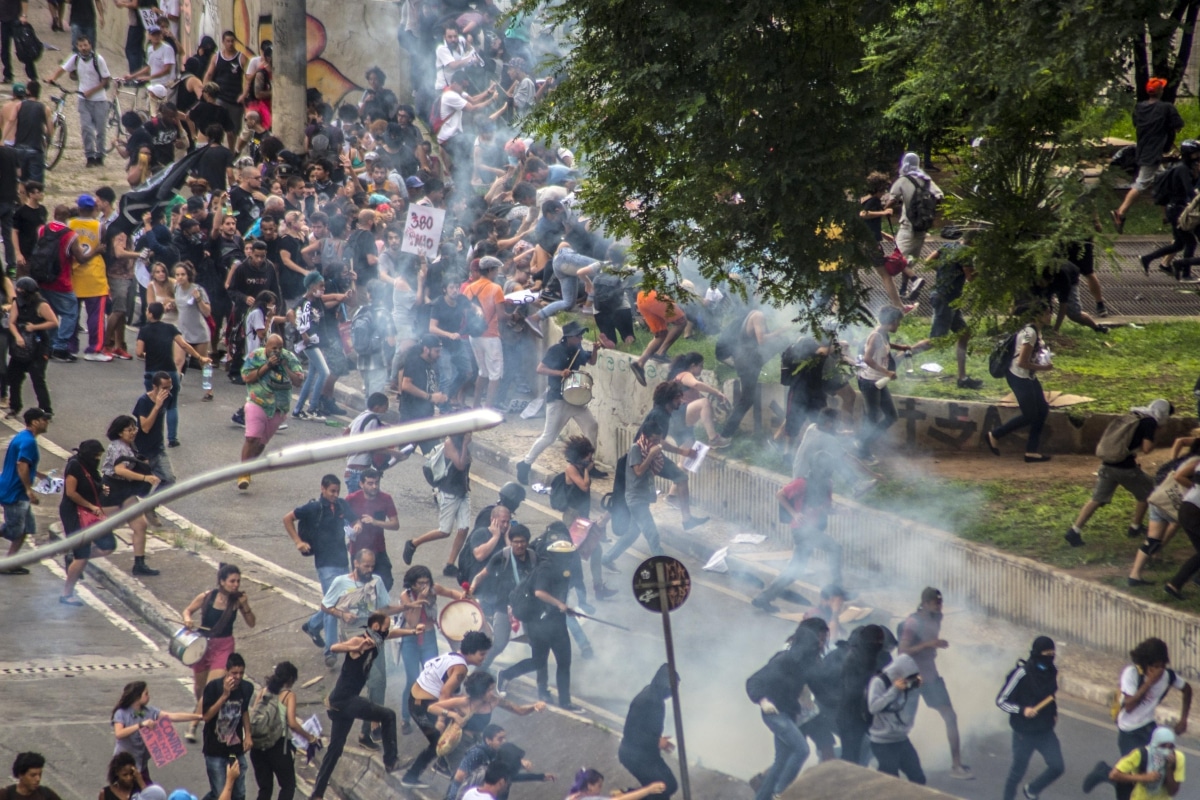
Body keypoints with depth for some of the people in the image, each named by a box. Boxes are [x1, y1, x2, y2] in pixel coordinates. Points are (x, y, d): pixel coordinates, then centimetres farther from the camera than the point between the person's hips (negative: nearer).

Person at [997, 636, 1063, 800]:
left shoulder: (1051, 672, 1)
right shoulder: (1021, 674, -18)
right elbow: (1001, 701, -14)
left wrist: (1054, 712, 6)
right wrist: (1022, 710, -27)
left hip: (1046, 731, 5)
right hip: (1024, 733, -5)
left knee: (1057, 767, -7)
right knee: (1018, 771, 7)